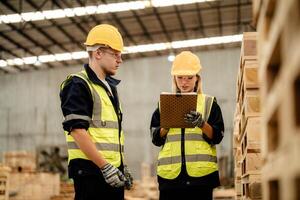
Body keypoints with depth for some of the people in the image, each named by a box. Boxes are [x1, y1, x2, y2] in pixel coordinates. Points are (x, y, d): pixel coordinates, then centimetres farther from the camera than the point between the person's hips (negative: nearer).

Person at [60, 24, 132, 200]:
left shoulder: (110, 87, 20)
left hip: (112, 169, 9)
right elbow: (77, 130, -17)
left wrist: (122, 166, 18)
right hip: (91, 169, -8)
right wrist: (105, 166, -19)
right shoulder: (78, 85, -7)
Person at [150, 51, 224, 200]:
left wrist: (202, 124, -16)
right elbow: (156, 139, 9)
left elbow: (217, 137, 2)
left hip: (201, 170, -1)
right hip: (170, 171, 1)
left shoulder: (209, 103, 9)